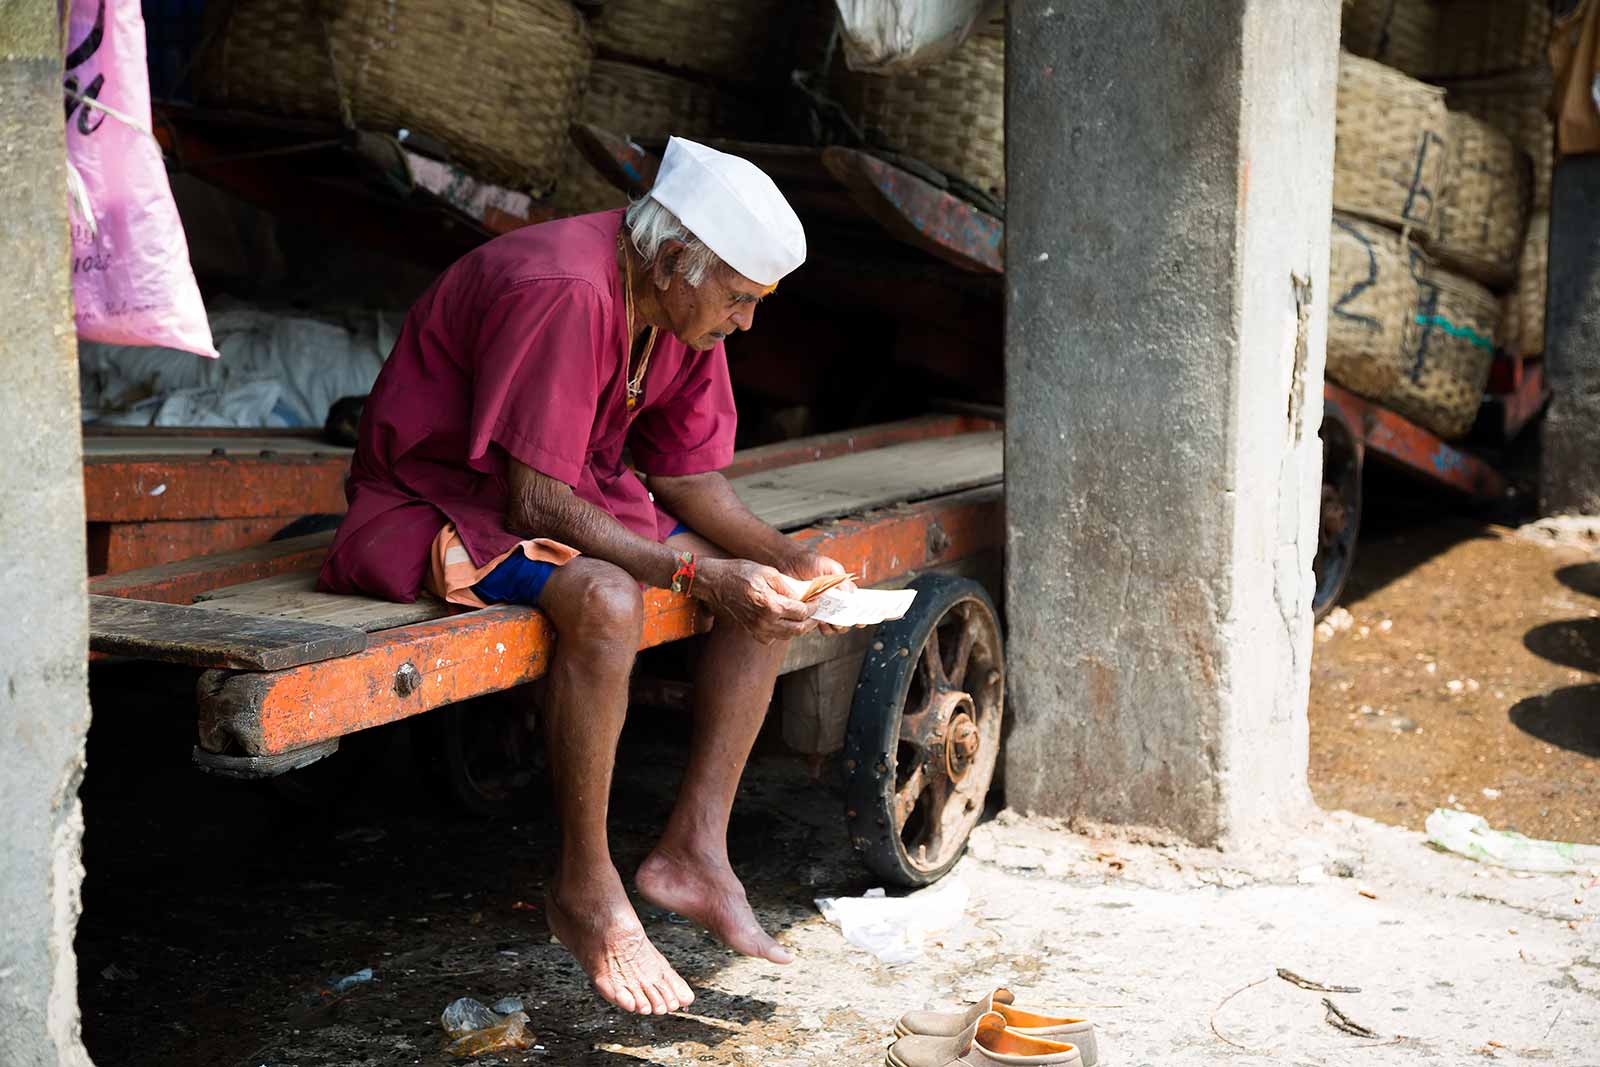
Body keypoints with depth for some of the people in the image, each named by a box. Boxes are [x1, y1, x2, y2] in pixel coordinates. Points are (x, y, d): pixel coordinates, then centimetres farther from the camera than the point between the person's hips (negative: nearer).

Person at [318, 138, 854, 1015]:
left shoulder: (685, 309, -2)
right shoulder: (563, 293, -30)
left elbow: (692, 479, 4)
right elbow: (535, 500, -31)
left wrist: (788, 561, -12)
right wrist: (698, 574, -32)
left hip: (571, 497, 9)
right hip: (441, 504, -9)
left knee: (765, 594, -4)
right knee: (605, 602, -37)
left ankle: (694, 849, -4)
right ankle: (586, 893, -21)